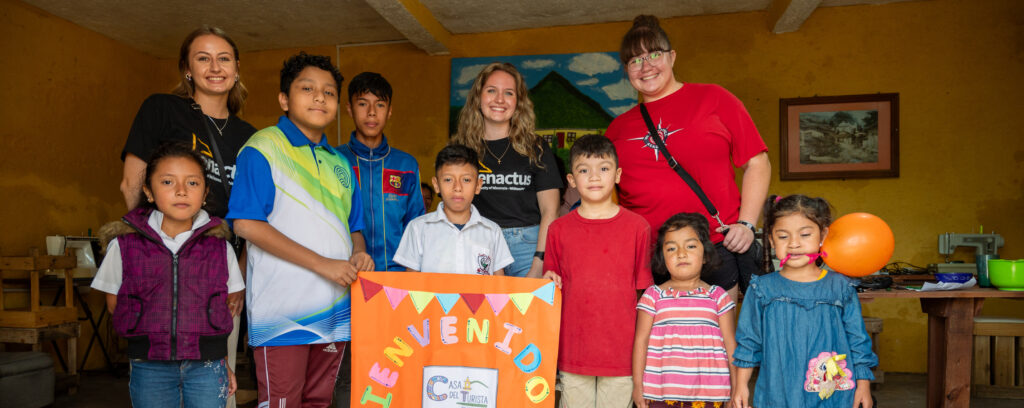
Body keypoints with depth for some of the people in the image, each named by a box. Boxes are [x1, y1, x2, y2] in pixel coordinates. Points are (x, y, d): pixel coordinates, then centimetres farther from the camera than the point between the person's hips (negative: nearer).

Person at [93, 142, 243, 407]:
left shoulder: (219, 246, -1)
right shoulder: (124, 245, -2)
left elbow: (228, 307, 7)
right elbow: (114, 304, 8)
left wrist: (220, 361, 3)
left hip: (207, 366, 0)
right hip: (149, 366, 0)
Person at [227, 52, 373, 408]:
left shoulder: (340, 163, 16)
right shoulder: (264, 148, -4)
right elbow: (246, 224, -14)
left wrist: (358, 253, -3)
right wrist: (321, 263, -17)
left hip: (333, 310, 6)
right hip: (283, 311, -6)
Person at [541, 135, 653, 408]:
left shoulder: (637, 227, -1)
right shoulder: (559, 229, 3)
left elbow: (644, 291, 3)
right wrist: (549, 282, -10)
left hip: (621, 351, -1)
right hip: (573, 351, 1)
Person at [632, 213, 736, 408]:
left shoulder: (718, 296, 6)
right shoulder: (654, 295, 3)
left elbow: (730, 344, 9)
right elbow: (641, 340, 4)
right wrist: (638, 384, 2)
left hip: (709, 392, 1)